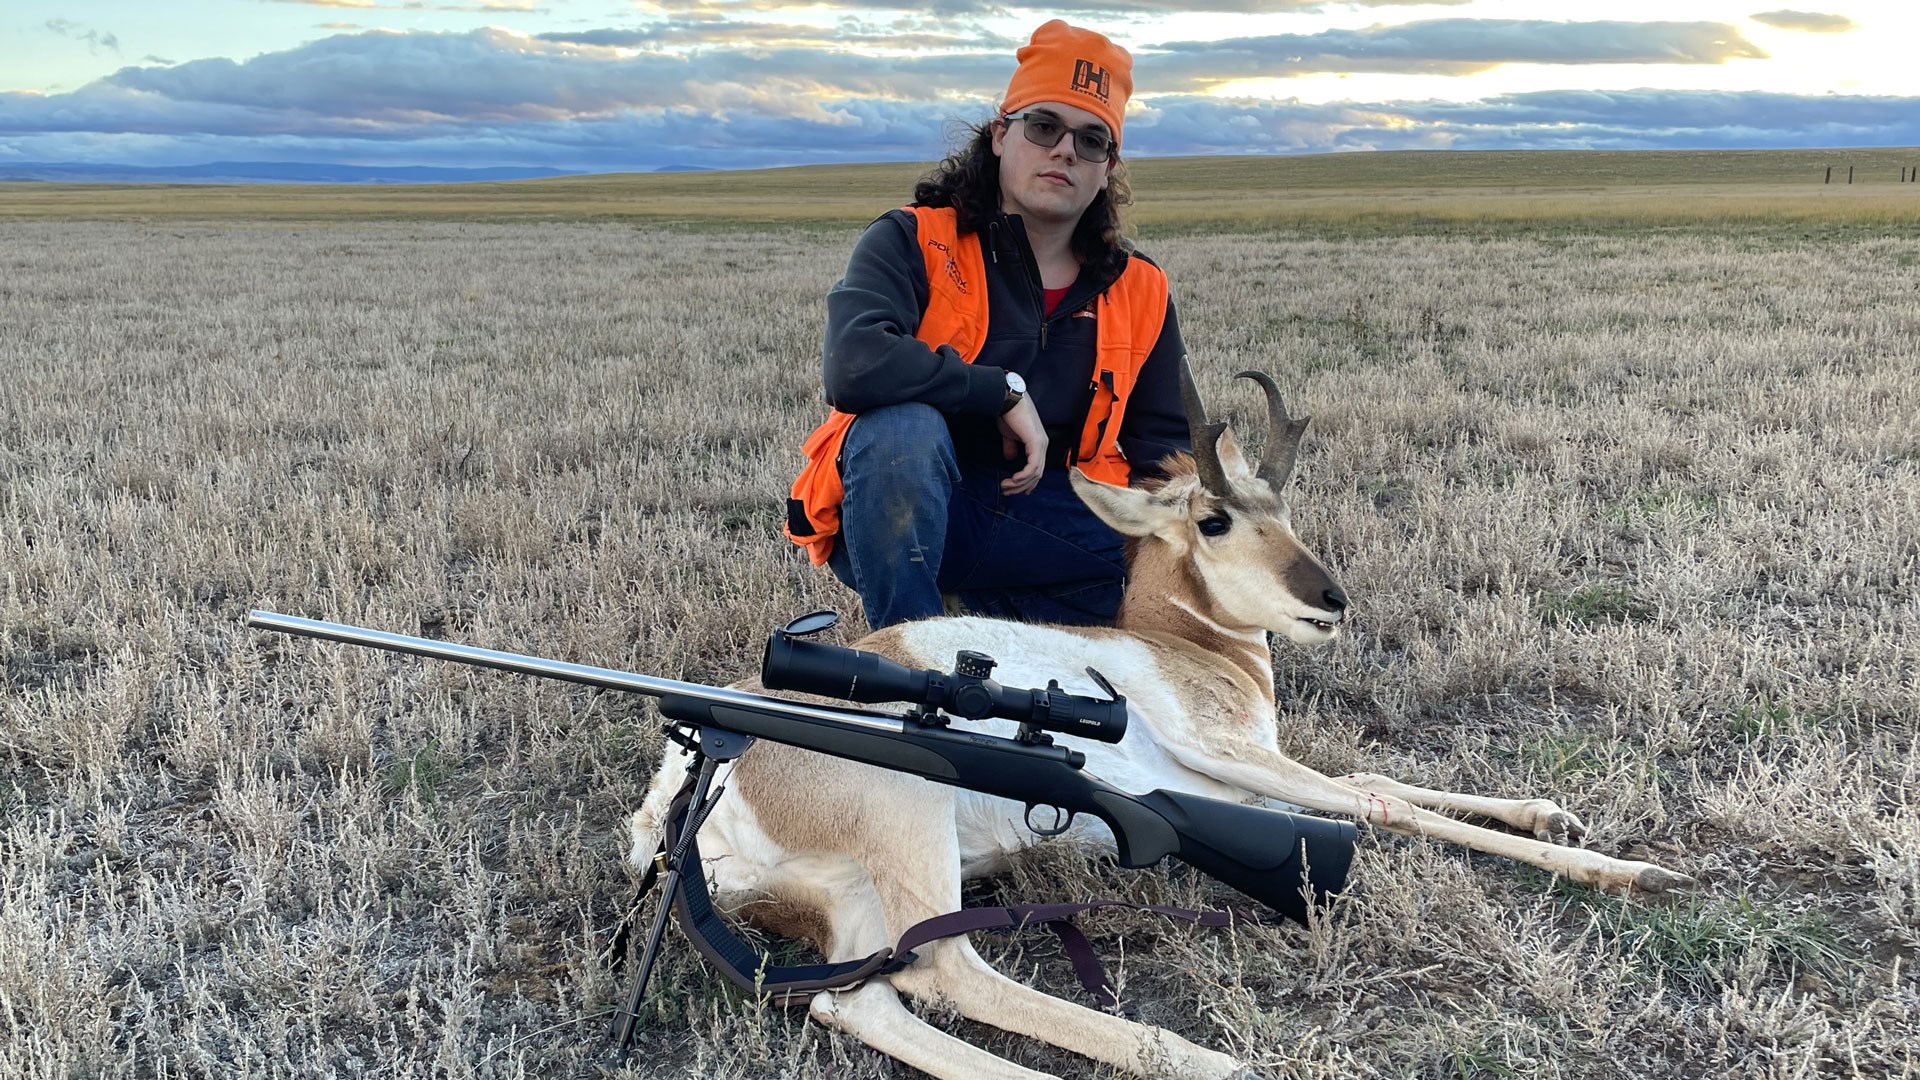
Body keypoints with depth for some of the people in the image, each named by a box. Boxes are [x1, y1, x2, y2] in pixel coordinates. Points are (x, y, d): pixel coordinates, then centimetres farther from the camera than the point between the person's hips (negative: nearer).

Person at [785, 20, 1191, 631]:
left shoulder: (1140, 293, 7)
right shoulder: (913, 241, -7)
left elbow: (1160, 447, 9)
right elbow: (854, 365, -27)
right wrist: (1006, 391, -22)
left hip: (1039, 522, 4)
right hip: (895, 521, -4)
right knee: (904, 425, -37)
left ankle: (984, 618, 1)